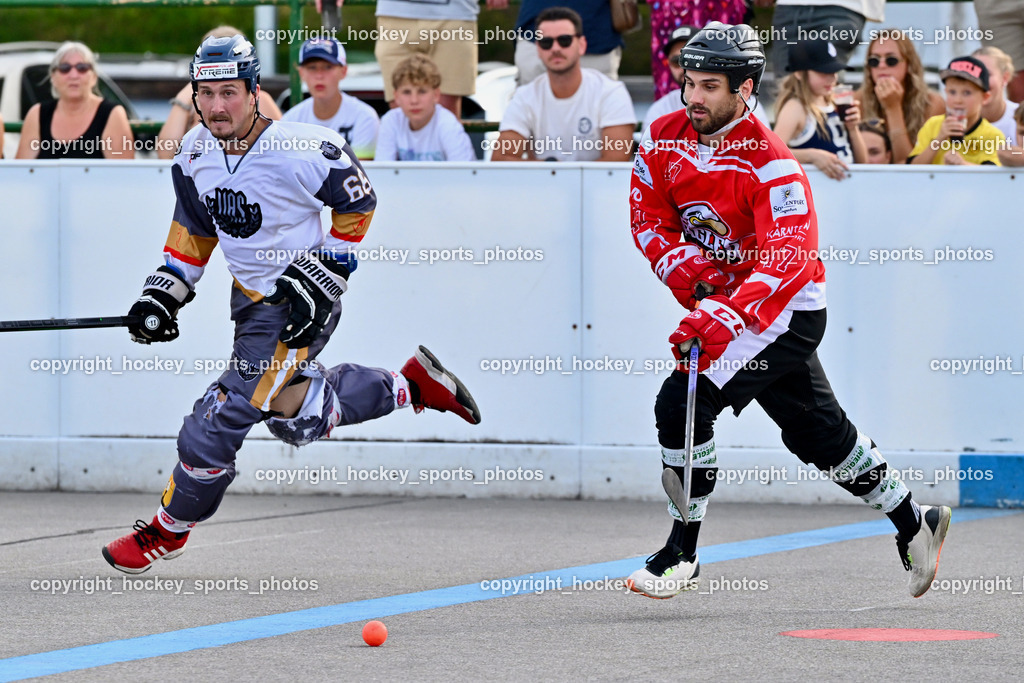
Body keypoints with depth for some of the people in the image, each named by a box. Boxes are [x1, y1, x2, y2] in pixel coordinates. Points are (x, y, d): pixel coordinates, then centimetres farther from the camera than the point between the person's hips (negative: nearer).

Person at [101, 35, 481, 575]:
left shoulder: (304, 151, -25)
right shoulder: (195, 152, -4)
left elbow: (357, 205, -10)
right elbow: (193, 227, 12)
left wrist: (323, 273, -14)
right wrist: (164, 292, 5)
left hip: (304, 305, -8)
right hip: (250, 297, 8)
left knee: (222, 417, -9)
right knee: (292, 413, 15)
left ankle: (169, 530, 11)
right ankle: (414, 384, 29)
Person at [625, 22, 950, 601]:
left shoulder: (773, 164, -24)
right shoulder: (666, 139, -4)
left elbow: (788, 260, -32)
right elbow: (649, 219, 2)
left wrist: (723, 316, -45)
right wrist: (687, 269, -18)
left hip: (787, 311, -7)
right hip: (720, 305, 7)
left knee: (682, 404, -20)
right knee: (817, 430, 18)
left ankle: (683, 555, -8)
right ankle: (913, 523, 35)